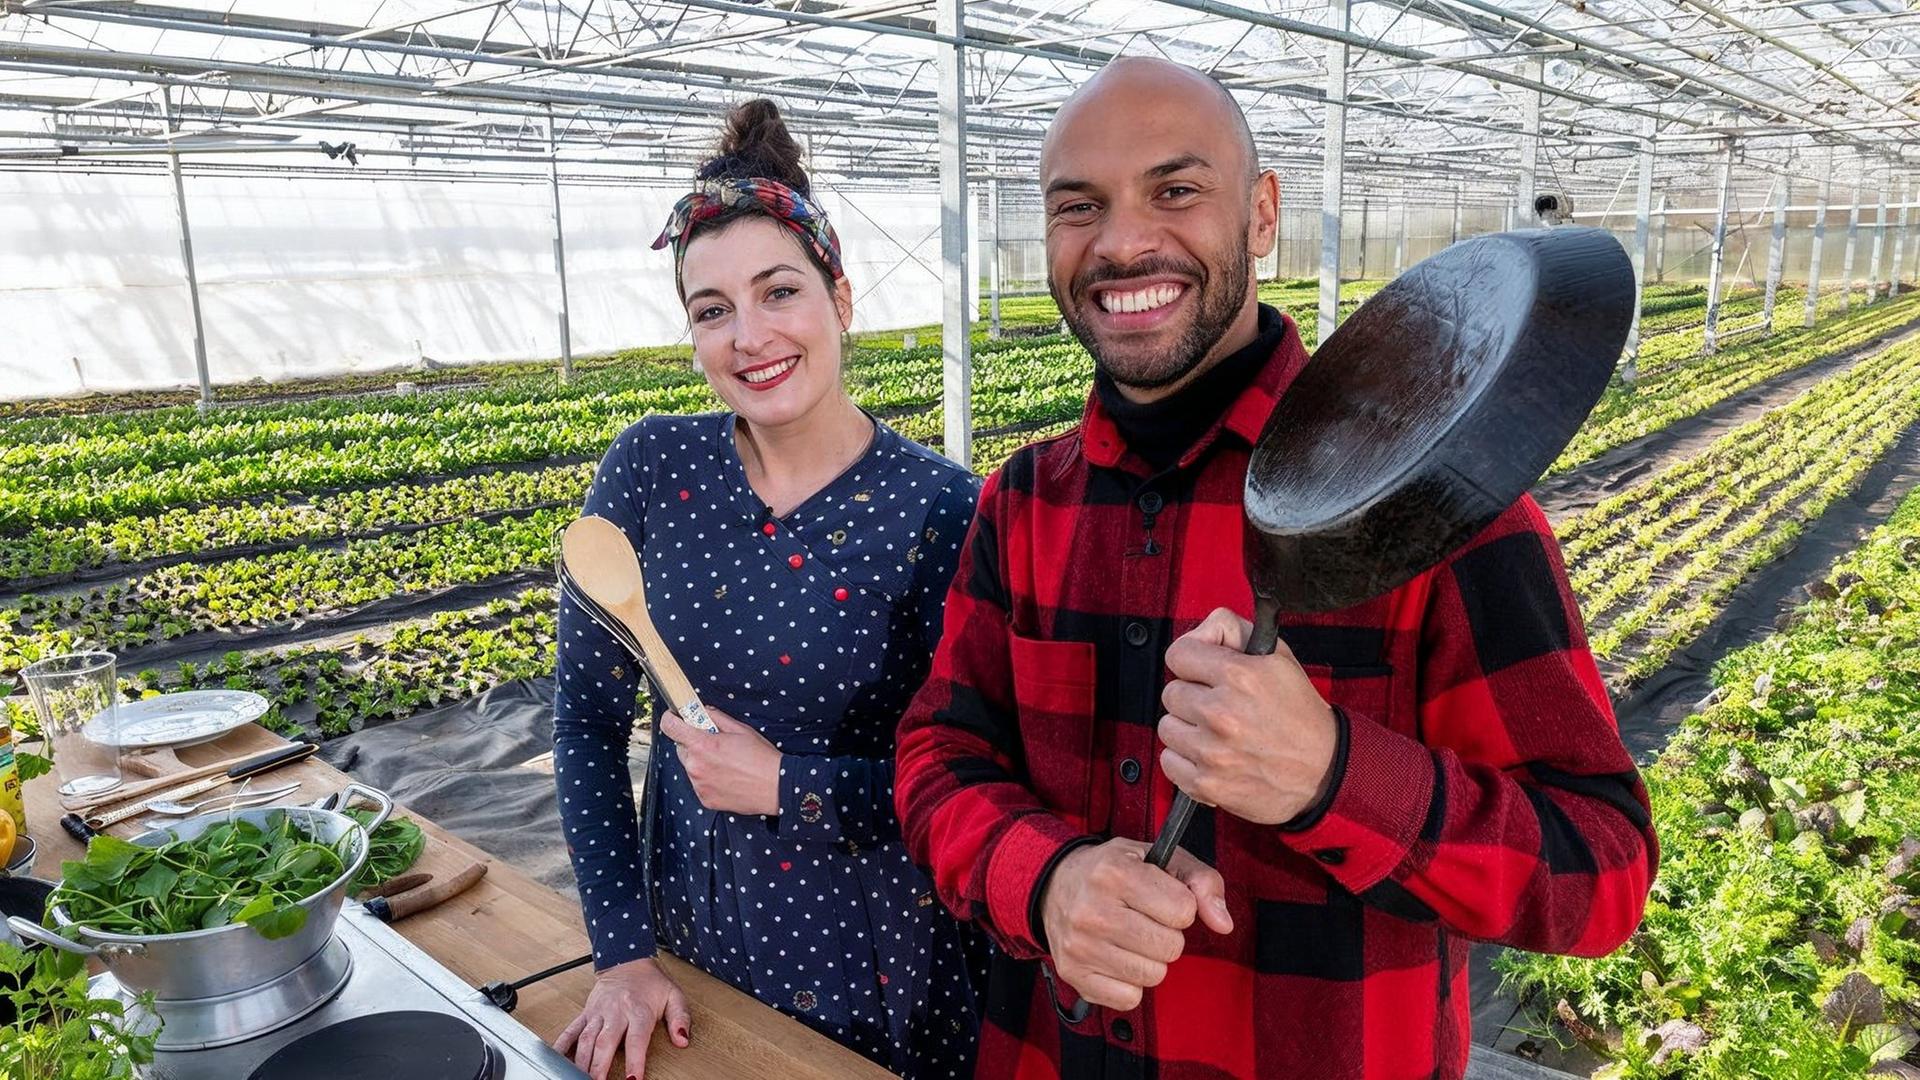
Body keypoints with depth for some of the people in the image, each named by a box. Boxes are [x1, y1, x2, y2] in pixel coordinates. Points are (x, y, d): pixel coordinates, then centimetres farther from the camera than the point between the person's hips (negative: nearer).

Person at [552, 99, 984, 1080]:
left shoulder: (939, 508, -17)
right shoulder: (652, 469, -9)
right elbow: (587, 714, -4)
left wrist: (786, 784, -20)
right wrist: (621, 953, -5)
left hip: (883, 960, -2)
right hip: (698, 937, 3)